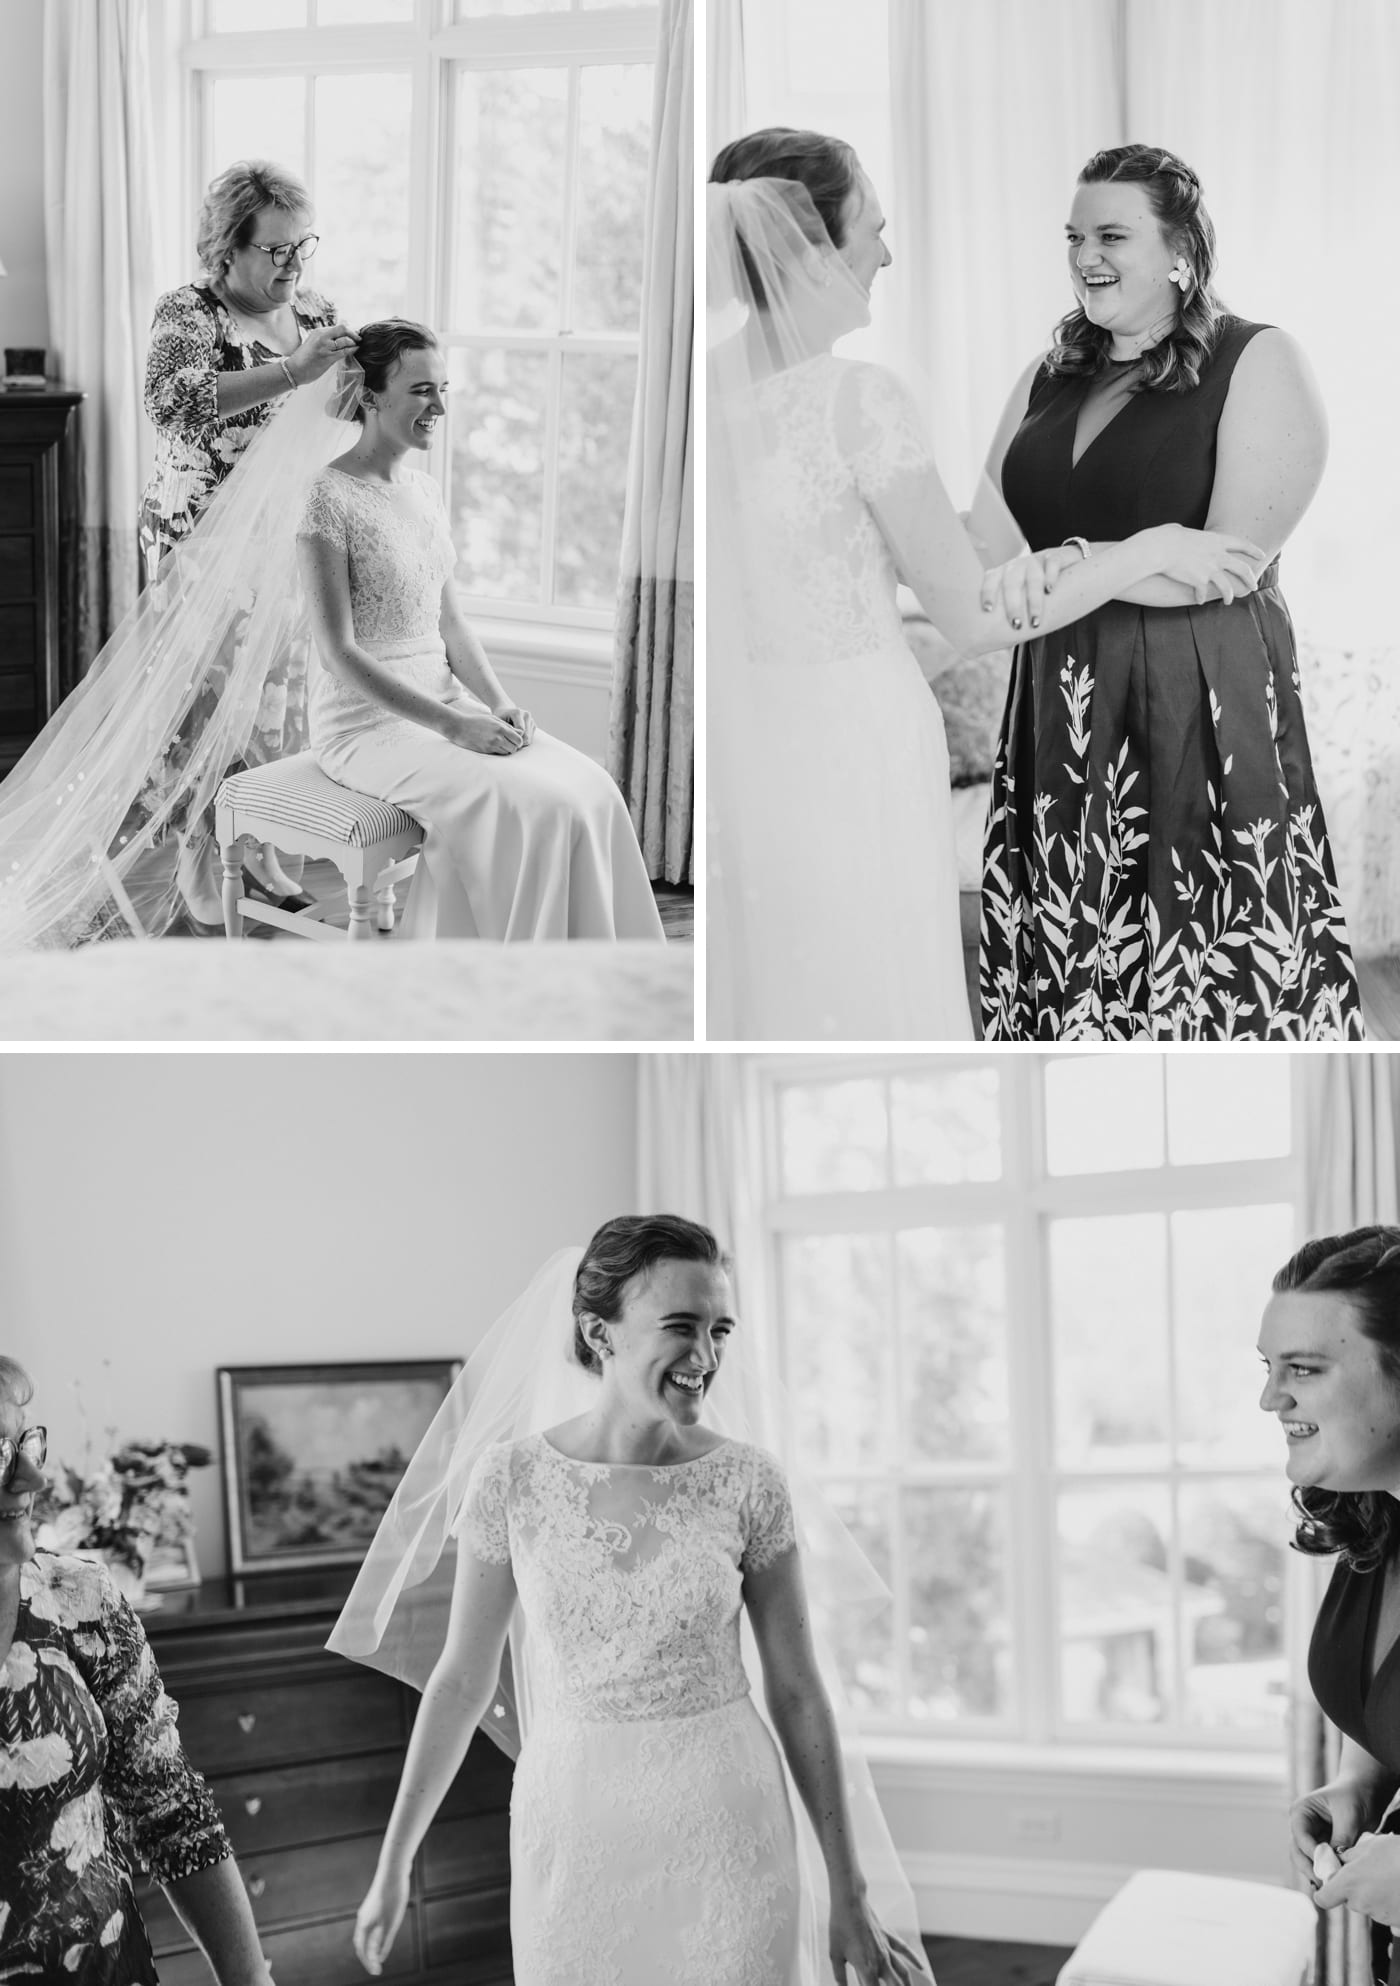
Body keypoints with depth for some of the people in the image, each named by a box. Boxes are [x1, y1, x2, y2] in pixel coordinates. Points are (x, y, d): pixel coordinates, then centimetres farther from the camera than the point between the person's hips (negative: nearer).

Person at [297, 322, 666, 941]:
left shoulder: (426, 491, 12)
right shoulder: (331, 497, -13)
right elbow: (338, 652, -17)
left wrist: (500, 704, -3)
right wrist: (451, 724, -22)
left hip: (442, 697, 7)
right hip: (366, 721, -7)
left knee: (588, 789, -14)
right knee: (527, 808, -26)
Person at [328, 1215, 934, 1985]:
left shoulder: (748, 1480, -7)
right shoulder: (513, 1475, -7)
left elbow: (796, 1691, 0)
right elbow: (461, 1679, 3)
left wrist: (848, 1894, 3)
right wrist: (393, 1864, 7)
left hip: (726, 1831, 0)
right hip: (572, 1831, 1)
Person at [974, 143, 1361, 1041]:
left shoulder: (1259, 364, -4)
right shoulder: (1052, 378, 14)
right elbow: (990, 533, 10)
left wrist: (1074, 561, -20)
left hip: (1205, 707, -5)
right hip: (1064, 709, 5)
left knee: (1214, 979, -4)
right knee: (1071, 964, 5)